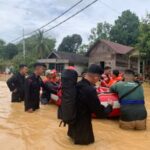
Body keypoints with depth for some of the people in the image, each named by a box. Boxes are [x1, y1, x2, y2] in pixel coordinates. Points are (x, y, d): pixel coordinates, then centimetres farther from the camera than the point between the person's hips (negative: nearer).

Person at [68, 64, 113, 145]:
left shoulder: (77, 84, -7)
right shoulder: (90, 90, -31)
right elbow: (101, 113, -21)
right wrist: (109, 106, -3)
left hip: (73, 120, 8)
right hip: (82, 125, -8)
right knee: (88, 140, 16)